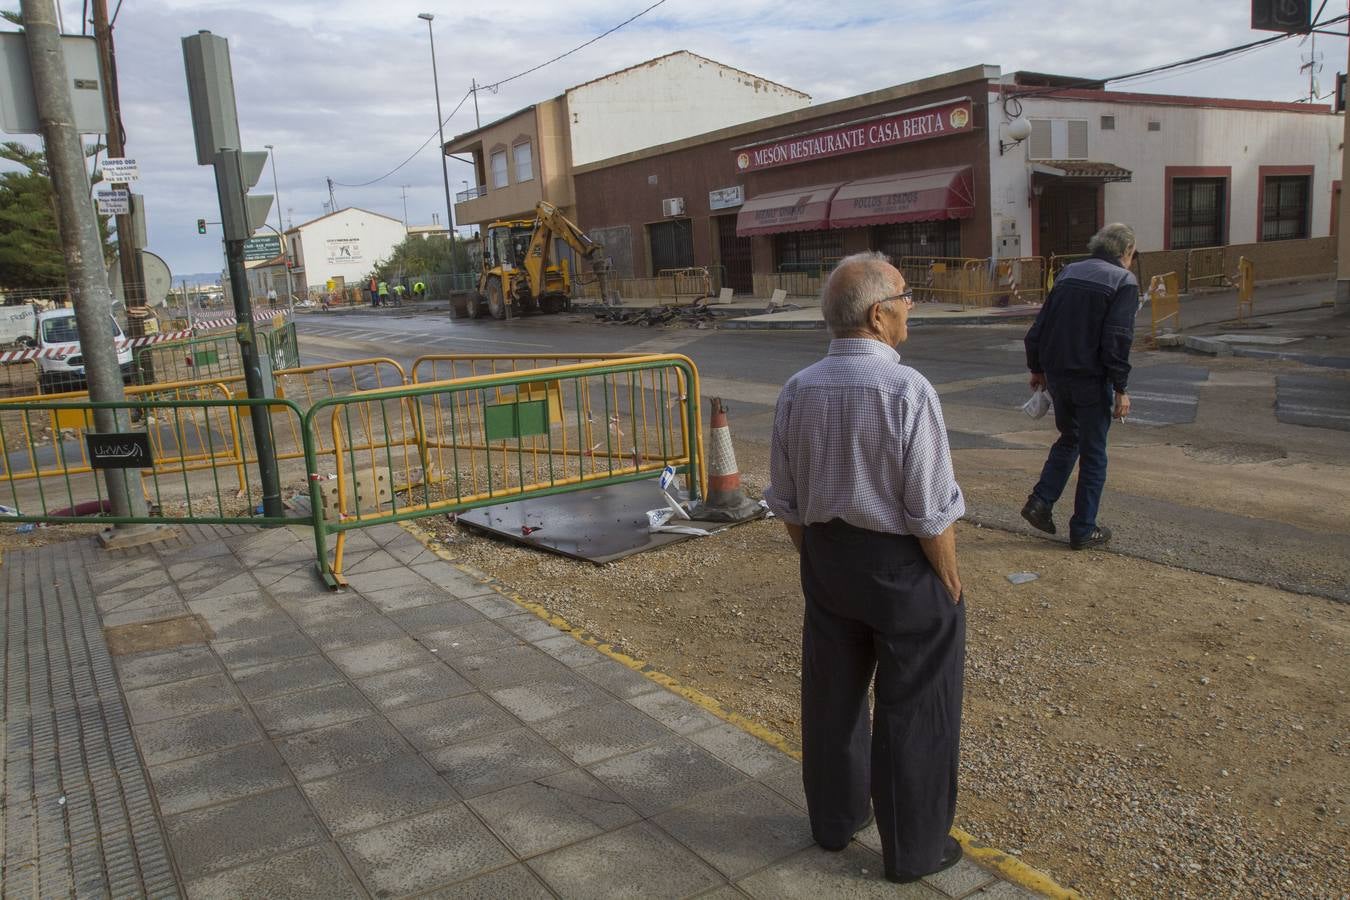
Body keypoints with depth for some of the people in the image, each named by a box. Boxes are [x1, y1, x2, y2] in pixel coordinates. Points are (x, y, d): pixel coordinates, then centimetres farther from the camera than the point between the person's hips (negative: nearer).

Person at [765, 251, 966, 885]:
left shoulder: (797, 391, -4)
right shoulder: (907, 390, -22)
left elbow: (786, 501, 3)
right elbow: (931, 513, -19)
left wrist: (816, 560, 16)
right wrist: (950, 582, -4)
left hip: (827, 560, 6)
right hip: (904, 568, -5)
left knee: (832, 692, 20)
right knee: (913, 710, 11)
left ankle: (834, 818, 41)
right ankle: (913, 849, 27)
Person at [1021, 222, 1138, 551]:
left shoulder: (1069, 272, 9)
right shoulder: (1124, 281, -8)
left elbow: (1039, 326, 9)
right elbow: (1117, 339, -16)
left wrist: (1036, 368, 18)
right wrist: (1120, 388, -12)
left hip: (1056, 374, 5)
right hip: (1091, 379, -5)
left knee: (1069, 438, 24)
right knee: (1093, 453, 7)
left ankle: (1040, 502, 11)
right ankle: (1083, 530, 12)